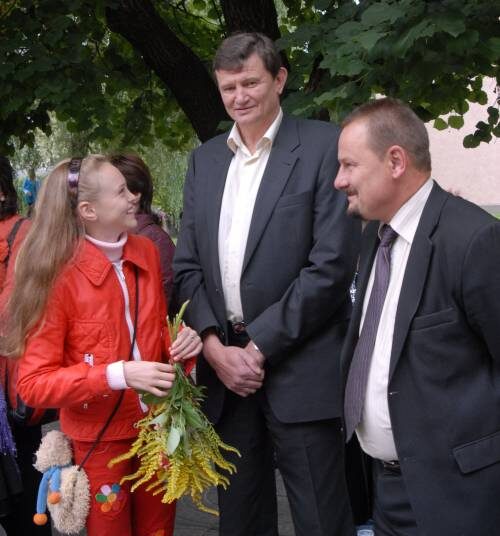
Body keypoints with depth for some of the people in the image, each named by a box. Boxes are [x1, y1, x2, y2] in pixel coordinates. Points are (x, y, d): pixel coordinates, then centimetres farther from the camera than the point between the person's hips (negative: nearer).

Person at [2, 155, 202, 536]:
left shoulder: (147, 253, -1)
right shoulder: (59, 277, -18)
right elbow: (34, 383, -18)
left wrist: (181, 341, -10)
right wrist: (119, 374, -29)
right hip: (99, 441, -5)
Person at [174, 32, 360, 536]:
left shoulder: (324, 146, -4)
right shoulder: (204, 159, 13)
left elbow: (332, 264, -12)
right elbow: (187, 264, 11)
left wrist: (259, 347, -12)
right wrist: (214, 346, -4)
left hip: (298, 369, -5)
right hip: (223, 364, 5)